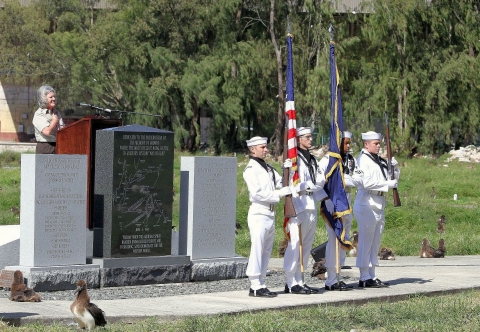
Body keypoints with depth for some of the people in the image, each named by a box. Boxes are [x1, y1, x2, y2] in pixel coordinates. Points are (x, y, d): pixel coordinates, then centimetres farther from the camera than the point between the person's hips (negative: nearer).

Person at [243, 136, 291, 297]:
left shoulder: (268, 168, 19)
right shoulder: (251, 169, -8)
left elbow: (281, 183, 19)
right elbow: (257, 193, -18)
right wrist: (279, 193, -19)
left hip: (270, 214, 9)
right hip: (259, 213, -9)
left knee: (266, 251, 10)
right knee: (257, 250, -7)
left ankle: (260, 284, 14)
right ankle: (255, 286, -5)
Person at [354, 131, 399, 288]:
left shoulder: (379, 161, 16)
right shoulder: (363, 160, -9)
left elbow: (393, 178, 22)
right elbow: (367, 182, -21)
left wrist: (394, 167, 2)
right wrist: (389, 184, -17)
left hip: (379, 206, 9)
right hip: (367, 205, -9)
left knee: (375, 243, 11)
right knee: (366, 242, -5)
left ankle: (372, 276, 16)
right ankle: (364, 278, -3)